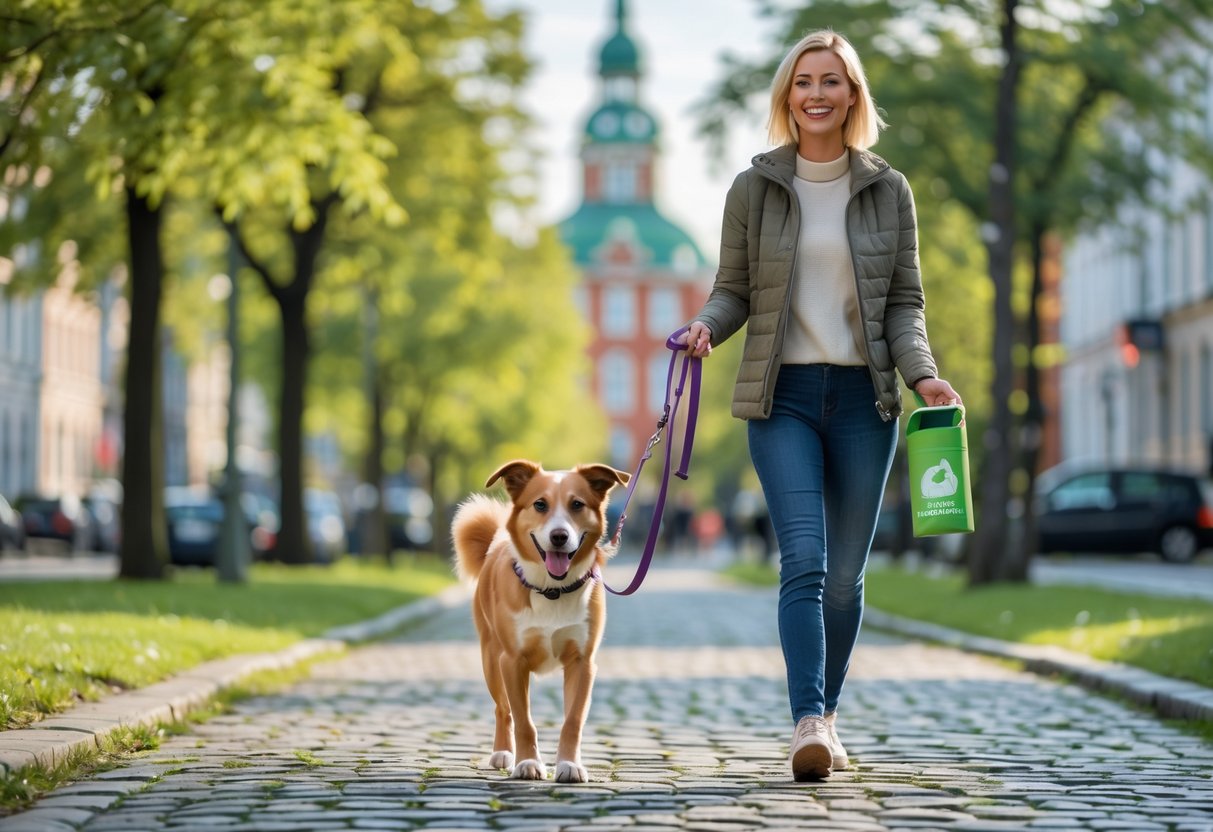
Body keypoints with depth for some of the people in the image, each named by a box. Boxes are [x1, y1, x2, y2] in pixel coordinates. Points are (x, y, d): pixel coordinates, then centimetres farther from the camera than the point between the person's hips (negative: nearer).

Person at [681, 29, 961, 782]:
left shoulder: (888, 190, 7)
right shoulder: (755, 188, 4)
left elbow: (904, 302, 8)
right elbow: (734, 291, 8)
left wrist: (922, 373, -9)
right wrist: (707, 326, -14)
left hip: (863, 396, 2)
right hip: (783, 395, -2)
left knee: (846, 573, 6)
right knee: (805, 558, -17)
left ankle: (826, 716, 21)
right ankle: (809, 723, -24)